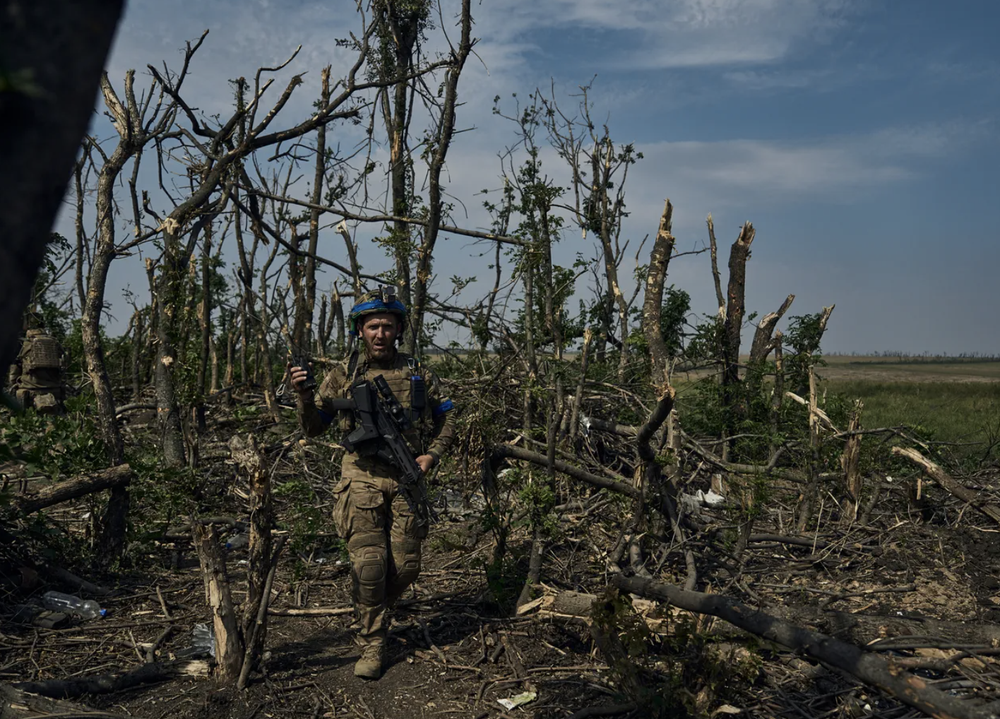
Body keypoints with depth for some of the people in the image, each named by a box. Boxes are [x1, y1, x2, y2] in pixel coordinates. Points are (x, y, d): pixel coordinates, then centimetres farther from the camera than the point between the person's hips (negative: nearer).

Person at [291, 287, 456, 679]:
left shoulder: (418, 374, 7)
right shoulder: (343, 375, 5)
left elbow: (447, 418, 15)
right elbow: (313, 427, 8)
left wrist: (432, 454, -1)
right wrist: (303, 394, -10)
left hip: (406, 479, 2)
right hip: (362, 478, -1)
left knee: (405, 566, 5)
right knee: (368, 563, -10)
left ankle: (374, 616, 34)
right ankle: (372, 645, 7)